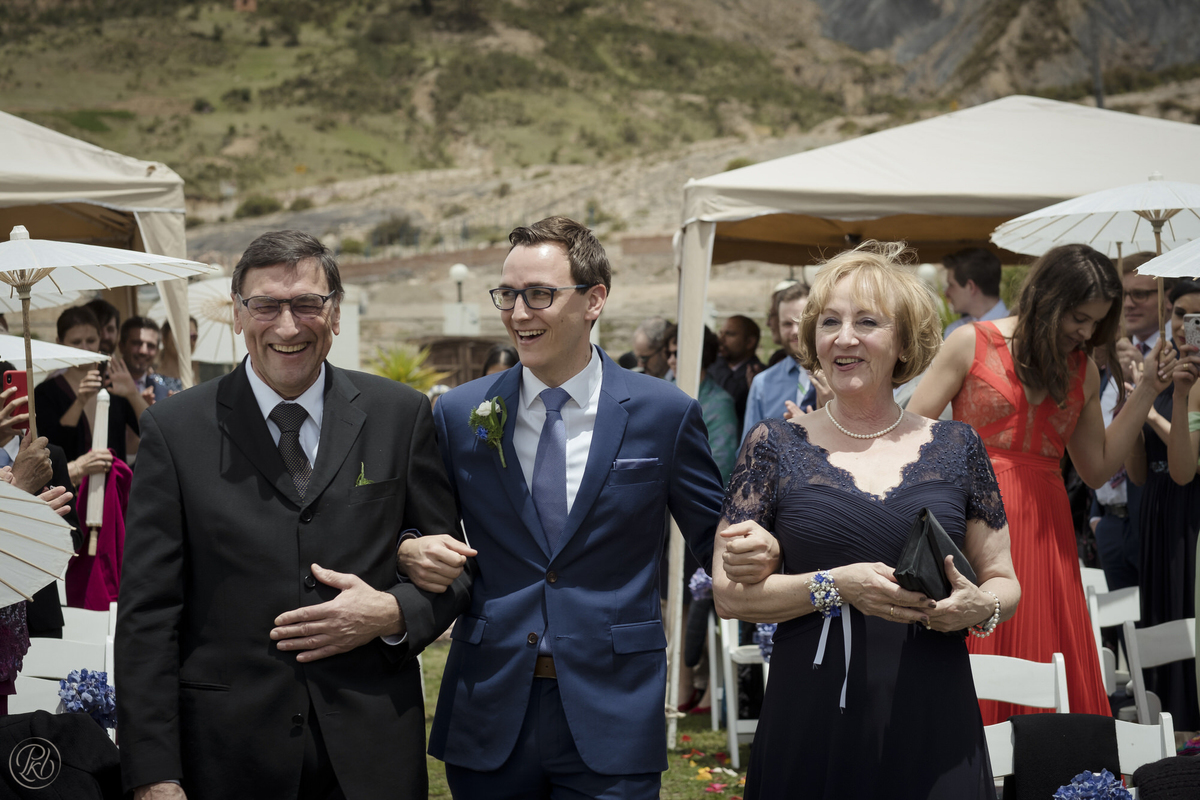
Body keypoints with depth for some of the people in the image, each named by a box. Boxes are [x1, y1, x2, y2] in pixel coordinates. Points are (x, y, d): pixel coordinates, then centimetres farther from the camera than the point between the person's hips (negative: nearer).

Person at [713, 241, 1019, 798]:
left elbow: (1004, 582, 12)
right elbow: (729, 594, -2)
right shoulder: (775, 447, 3)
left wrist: (979, 607, -10)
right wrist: (835, 586, -16)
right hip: (811, 727, -1)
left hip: (933, 729, 1)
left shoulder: (955, 448, 7)